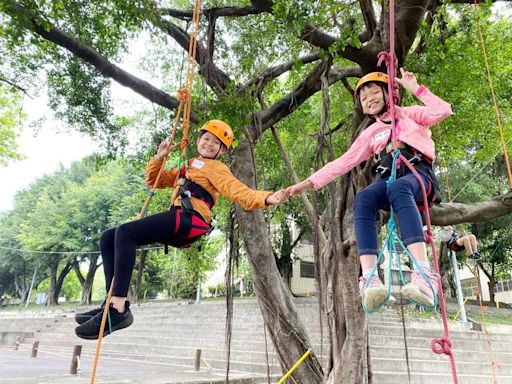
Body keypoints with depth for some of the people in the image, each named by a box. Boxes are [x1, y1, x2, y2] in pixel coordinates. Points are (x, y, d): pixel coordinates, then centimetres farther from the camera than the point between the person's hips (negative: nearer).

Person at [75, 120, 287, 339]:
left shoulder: (216, 168, 10)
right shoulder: (187, 168, 34)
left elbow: (237, 190, -7)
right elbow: (153, 180, 37)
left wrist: (266, 198, -24)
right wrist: (159, 157, 21)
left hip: (190, 219, -8)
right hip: (178, 225, 8)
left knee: (124, 232, -26)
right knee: (108, 238, 2)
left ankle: (118, 310, -30)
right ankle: (114, 302, -8)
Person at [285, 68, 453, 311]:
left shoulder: (407, 114, 21)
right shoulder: (369, 134, 26)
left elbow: (443, 111, 3)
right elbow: (343, 163, 16)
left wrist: (415, 88, 5)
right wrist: (309, 182, 7)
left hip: (418, 173, -2)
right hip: (387, 179, 3)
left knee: (398, 189, -40)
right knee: (362, 199, -33)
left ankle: (424, 275, -53)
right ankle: (370, 280, -47)